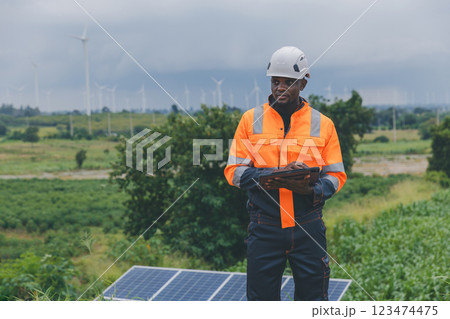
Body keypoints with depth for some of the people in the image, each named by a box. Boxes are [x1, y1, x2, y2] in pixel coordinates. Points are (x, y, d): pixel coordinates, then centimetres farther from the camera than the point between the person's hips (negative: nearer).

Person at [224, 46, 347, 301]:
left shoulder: (323, 124, 5)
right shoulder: (251, 119, 4)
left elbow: (336, 175, 6)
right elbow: (234, 172, 0)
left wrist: (313, 190, -16)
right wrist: (277, 174, -16)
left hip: (309, 229, 1)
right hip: (264, 229, 0)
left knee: (314, 298, 7)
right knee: (261, 298, 5)